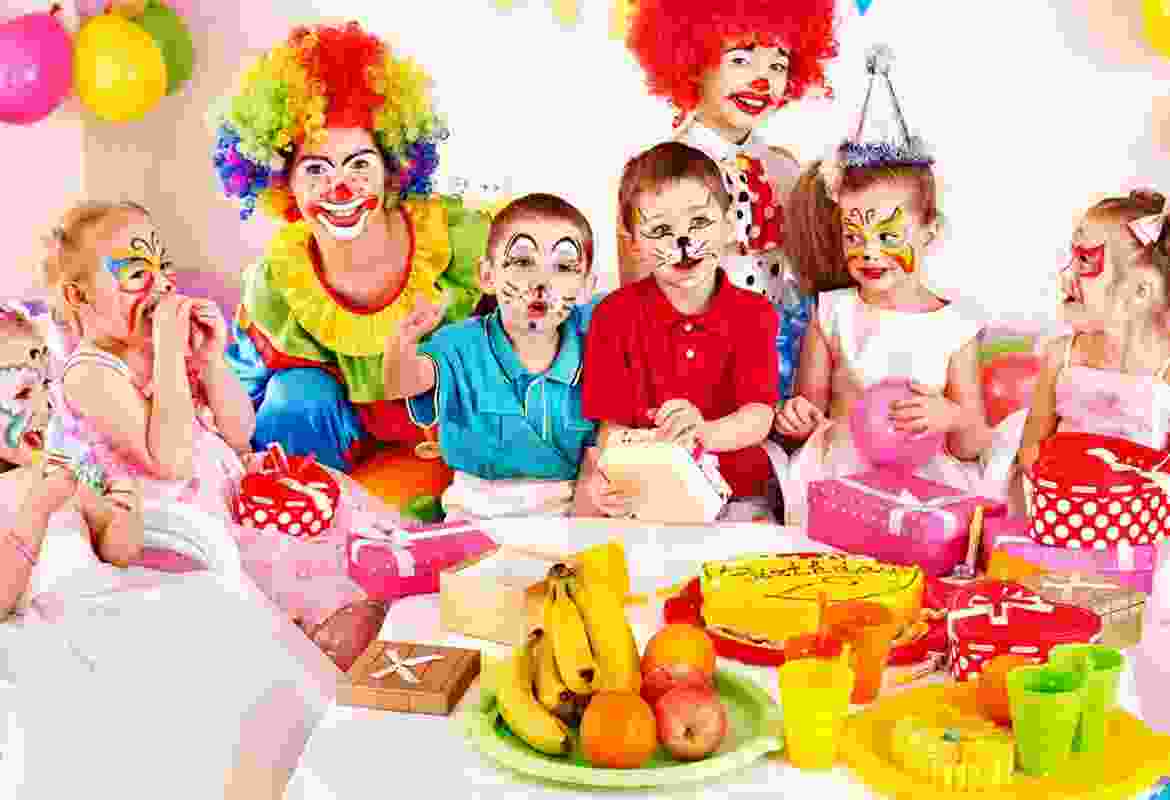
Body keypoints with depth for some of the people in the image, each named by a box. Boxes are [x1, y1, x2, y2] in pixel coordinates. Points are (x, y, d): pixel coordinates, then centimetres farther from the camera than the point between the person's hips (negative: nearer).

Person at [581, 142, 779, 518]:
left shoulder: (753, 314, 2)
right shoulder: (615, 315, 0)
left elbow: (759, 417, -10)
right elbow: (612, 423, -4)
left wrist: (705, 433, -34)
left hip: (740, 490, 1)